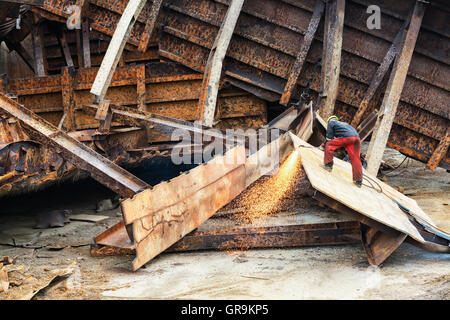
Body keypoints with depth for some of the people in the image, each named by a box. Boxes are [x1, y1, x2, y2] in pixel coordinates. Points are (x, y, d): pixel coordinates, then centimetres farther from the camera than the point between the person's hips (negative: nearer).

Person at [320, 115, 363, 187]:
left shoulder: (331, 123, 20)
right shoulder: (344, 123, 41)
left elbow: (329, 137, 13)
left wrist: (324, 145, 28)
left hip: (346, 137, -7)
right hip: (357, 138, 7)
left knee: (329, 145, 7)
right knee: (356, 159, 8)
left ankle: (328, 165, 4)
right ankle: (358, 181, 9)